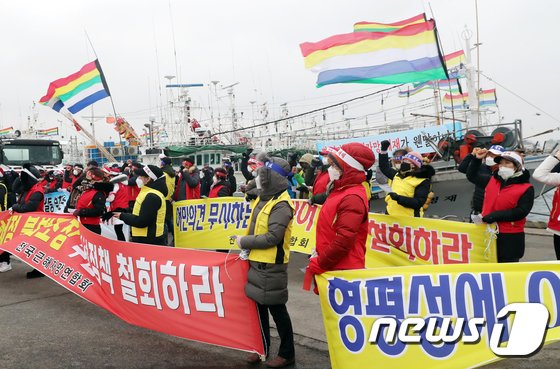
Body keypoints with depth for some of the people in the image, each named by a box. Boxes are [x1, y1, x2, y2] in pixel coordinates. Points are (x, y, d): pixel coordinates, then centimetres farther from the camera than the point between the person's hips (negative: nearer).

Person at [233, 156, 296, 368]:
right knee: (260, 305, 17)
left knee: (276, 309, 2)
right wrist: (248, 249, 7)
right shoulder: (263, 198, 10)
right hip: (257, 262, 9)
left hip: (272, 266, -9)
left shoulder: (281, 204, -19)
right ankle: (263, 347, 32)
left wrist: (244, 242, -16)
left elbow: (272, 237, -25)